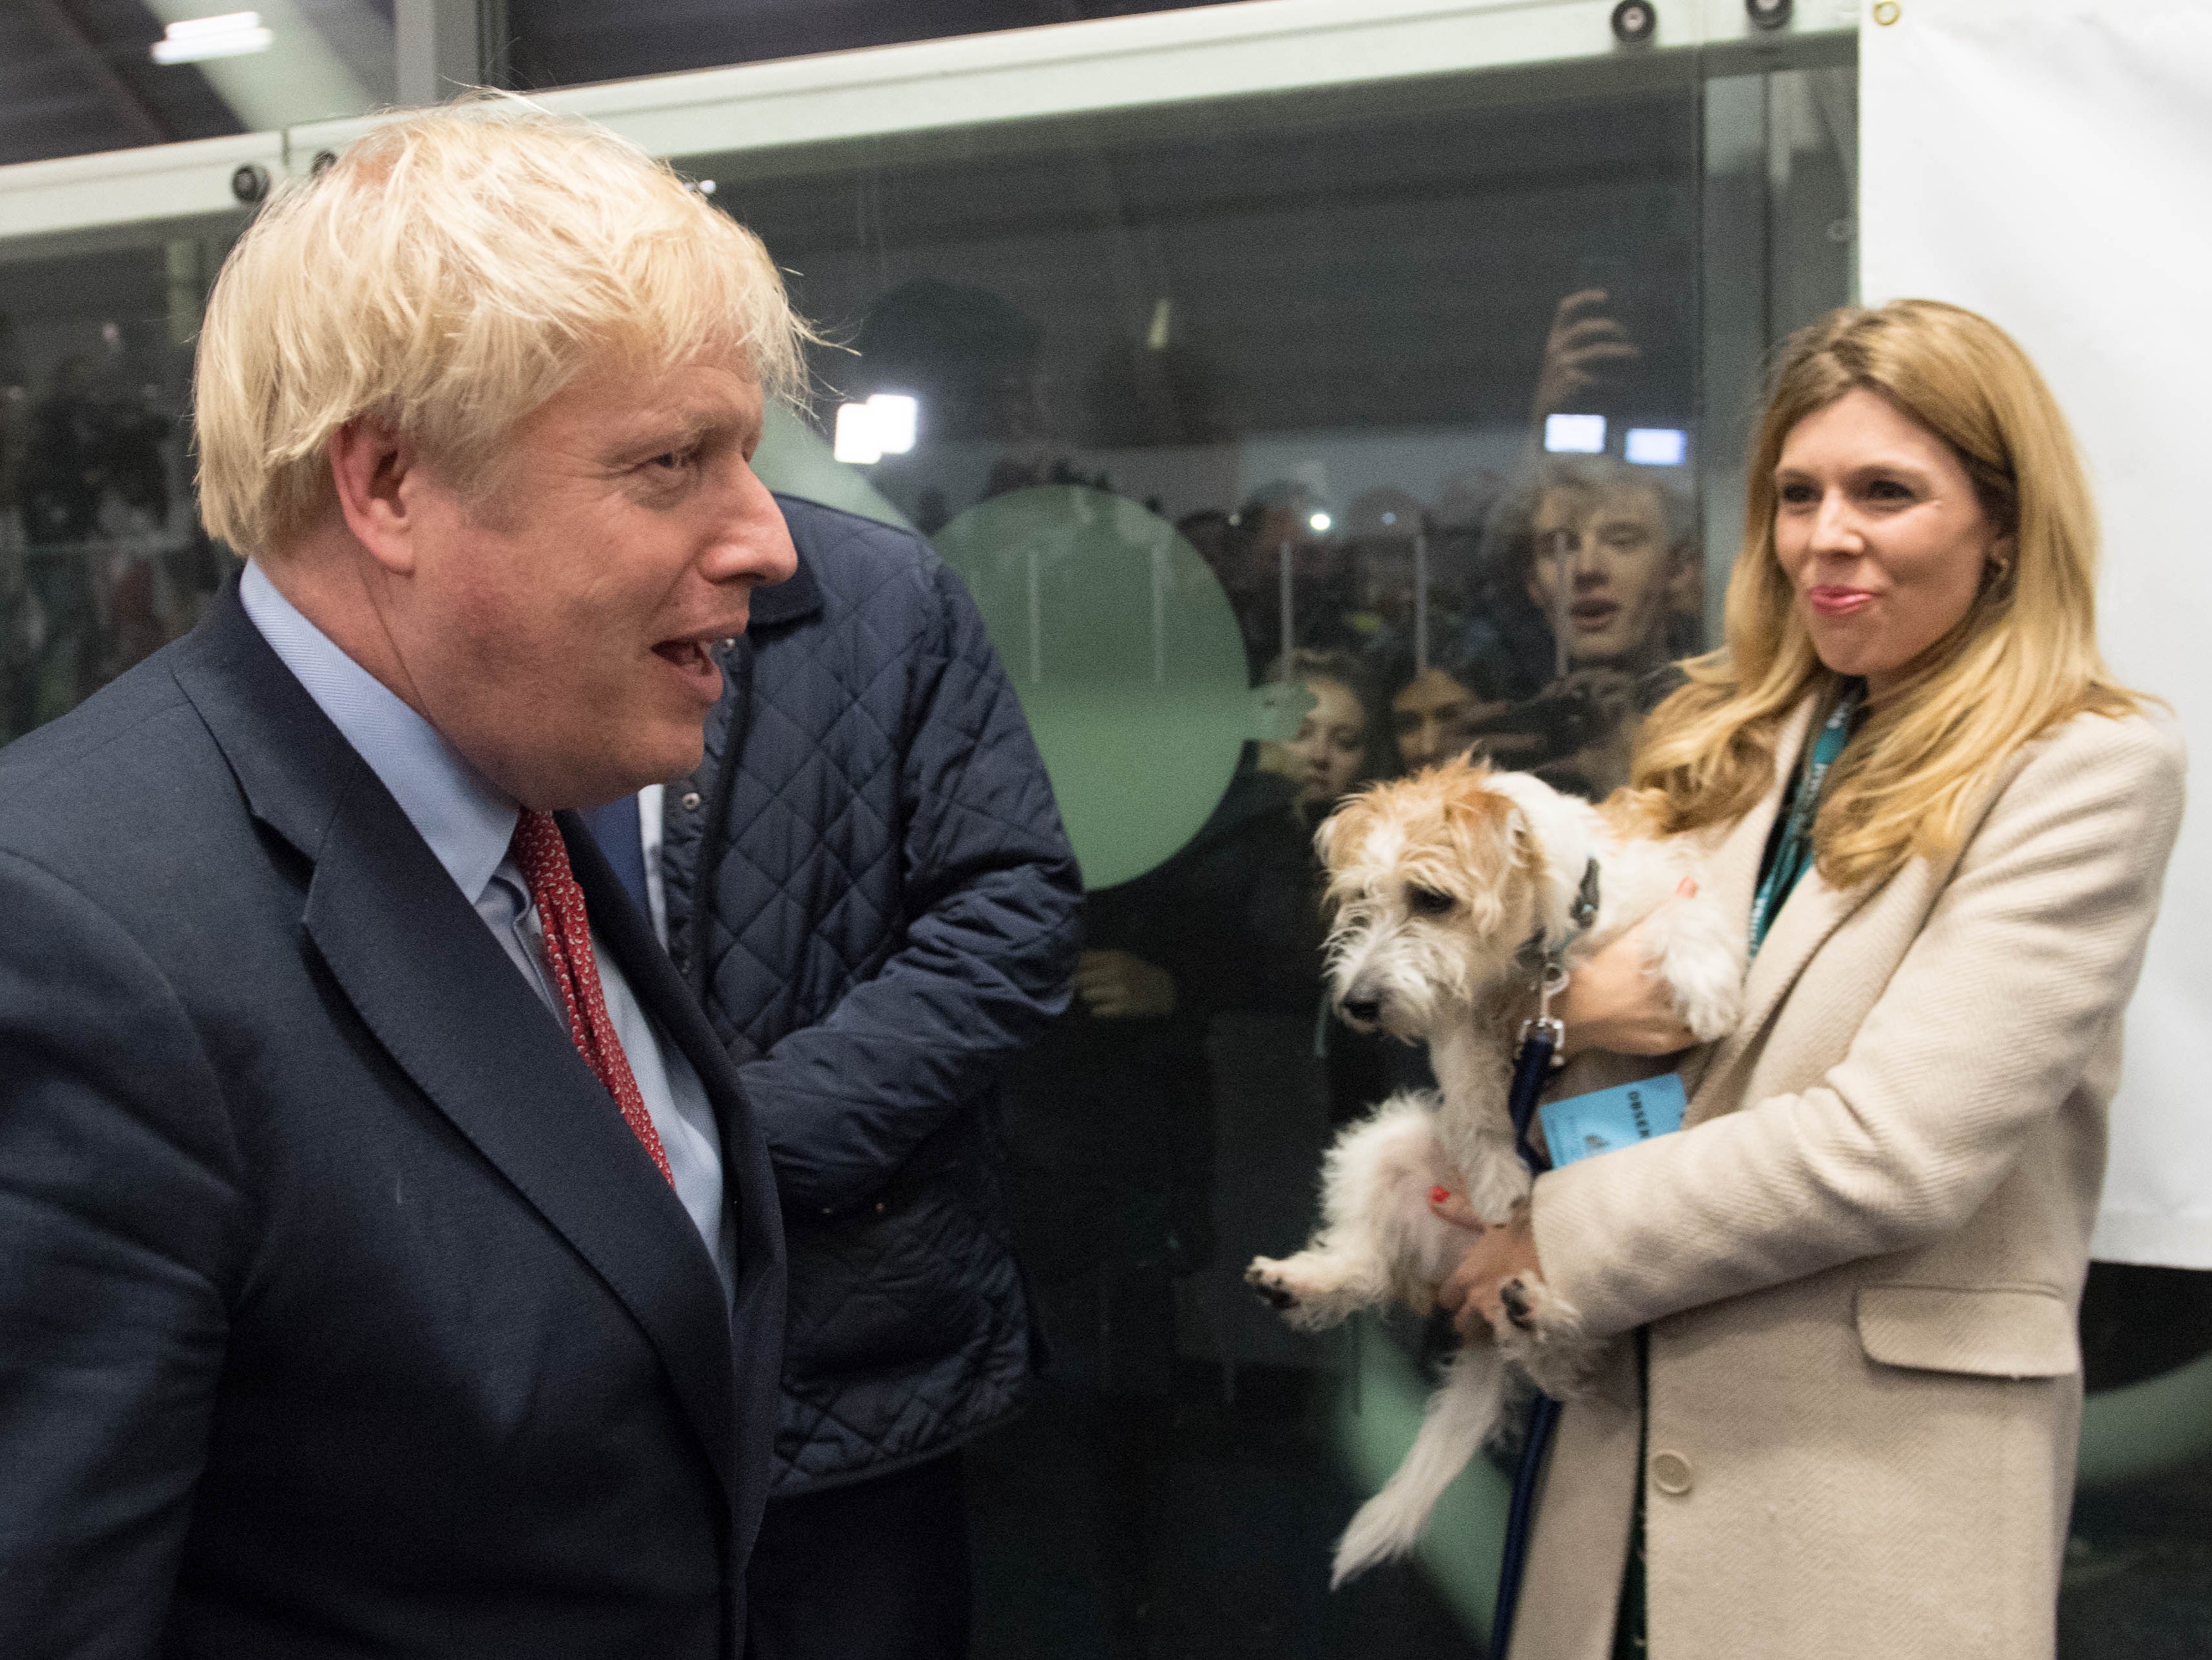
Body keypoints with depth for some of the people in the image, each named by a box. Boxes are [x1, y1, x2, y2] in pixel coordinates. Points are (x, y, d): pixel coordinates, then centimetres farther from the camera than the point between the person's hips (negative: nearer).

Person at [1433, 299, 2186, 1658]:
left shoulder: (2092, 772, -11)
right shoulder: (1747, 742, 9)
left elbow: (1896, 1150, -19)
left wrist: (1560, 1240, -12)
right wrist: (1572, 999, -11)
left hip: (1886, 1494, -5)